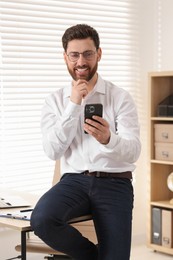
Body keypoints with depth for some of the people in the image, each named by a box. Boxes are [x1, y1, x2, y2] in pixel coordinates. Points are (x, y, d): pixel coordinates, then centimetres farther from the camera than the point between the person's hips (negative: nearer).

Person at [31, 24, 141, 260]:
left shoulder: (121, 98, 0)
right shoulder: (55, 100, 7)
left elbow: (133, 151, -10)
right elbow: (53, 151, -6)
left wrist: (108, 139, -33)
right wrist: (74, 105, -13)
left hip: (114, 183, -1)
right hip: (74, 180, 2)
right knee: (42, 220, -30)